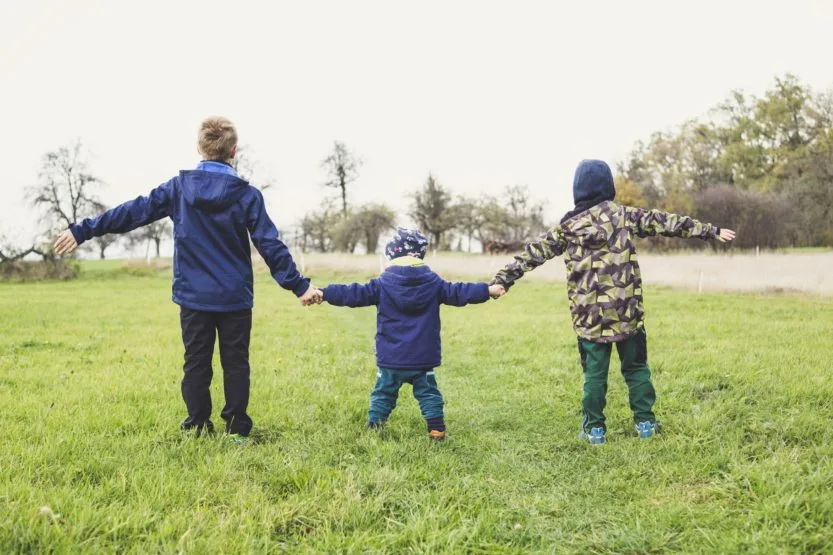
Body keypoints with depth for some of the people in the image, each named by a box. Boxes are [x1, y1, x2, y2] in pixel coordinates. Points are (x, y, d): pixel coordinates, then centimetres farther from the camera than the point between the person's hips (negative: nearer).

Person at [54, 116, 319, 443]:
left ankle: (197, 425, 16)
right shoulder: (247, 195, -7)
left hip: (193, 297, 2)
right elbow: (271, 246, -9)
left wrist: (83, 231, 8)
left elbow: (133, 212, 1)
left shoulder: (178, 187, -2)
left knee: (196, 362, 12)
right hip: (235, 297, -1)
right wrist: (298, 285, -4)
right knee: (235, 363, 8)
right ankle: (236, 428, 9)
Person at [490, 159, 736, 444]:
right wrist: (710, 230, 10)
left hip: (590, 315, 0)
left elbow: (534, 253, 3)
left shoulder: (568, 226, 2)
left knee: (594, 372, 8)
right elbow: (666, 222, 4)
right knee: (636, 367, 14)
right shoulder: (625, 215, 1)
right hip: (626, 311, 0)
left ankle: (594, 429, 12)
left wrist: (502, 279, 5)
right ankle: (645, 422, 19)